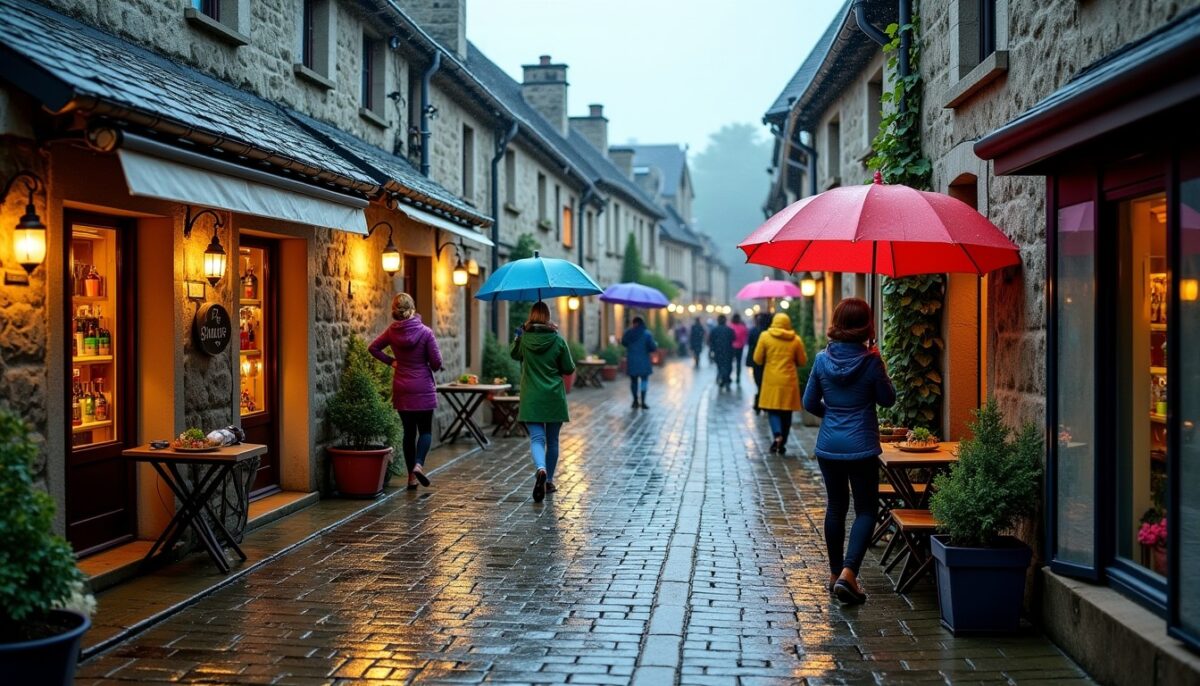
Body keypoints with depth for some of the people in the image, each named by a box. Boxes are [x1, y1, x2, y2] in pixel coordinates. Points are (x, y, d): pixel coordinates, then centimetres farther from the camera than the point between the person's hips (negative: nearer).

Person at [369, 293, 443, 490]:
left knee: (409, 431, 11)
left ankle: (412, 477, 11)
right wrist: (431, 367, 11)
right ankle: (418, 464, -18)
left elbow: (373, 348, 8)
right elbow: (436, 362, -11)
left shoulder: (392, 331, -2)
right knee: (425, 430, 7)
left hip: (402, 390, 3)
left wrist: (391, 361, 7)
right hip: (423, 388, -3)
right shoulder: (425, 332, -12)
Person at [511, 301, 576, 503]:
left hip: (531, 398, 0)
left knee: (536, 438, -4)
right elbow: (569, 369, 0)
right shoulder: (558, 340, -6)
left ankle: (541, 470, -32)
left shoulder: (524, 339, -4)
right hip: (554, 397, 0)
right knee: (552, 440, 14)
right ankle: (549, 481, 22)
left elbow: (514, 355, 18)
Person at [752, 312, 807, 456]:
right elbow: (802, 361, 7)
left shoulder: (765, 336, -4)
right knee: (786, 412, 10)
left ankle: (777, 435, -21)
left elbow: (757, 359, -1)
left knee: (773, 410, 5)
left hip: (771, 380, -1)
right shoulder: (796, 340, 0)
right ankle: (782, 445, 13)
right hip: (789, 381, 1)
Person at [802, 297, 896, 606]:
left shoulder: (822, 359, -3)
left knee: (835, 507, 16)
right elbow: (887, 399, 0)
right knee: (865, 510, 5)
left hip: (828, 446, 4)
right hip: (861, 447, -3)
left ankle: (835, 573, 24)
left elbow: (810, 403, 3)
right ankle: (848, 572, -11)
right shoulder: (870, 361, -12)